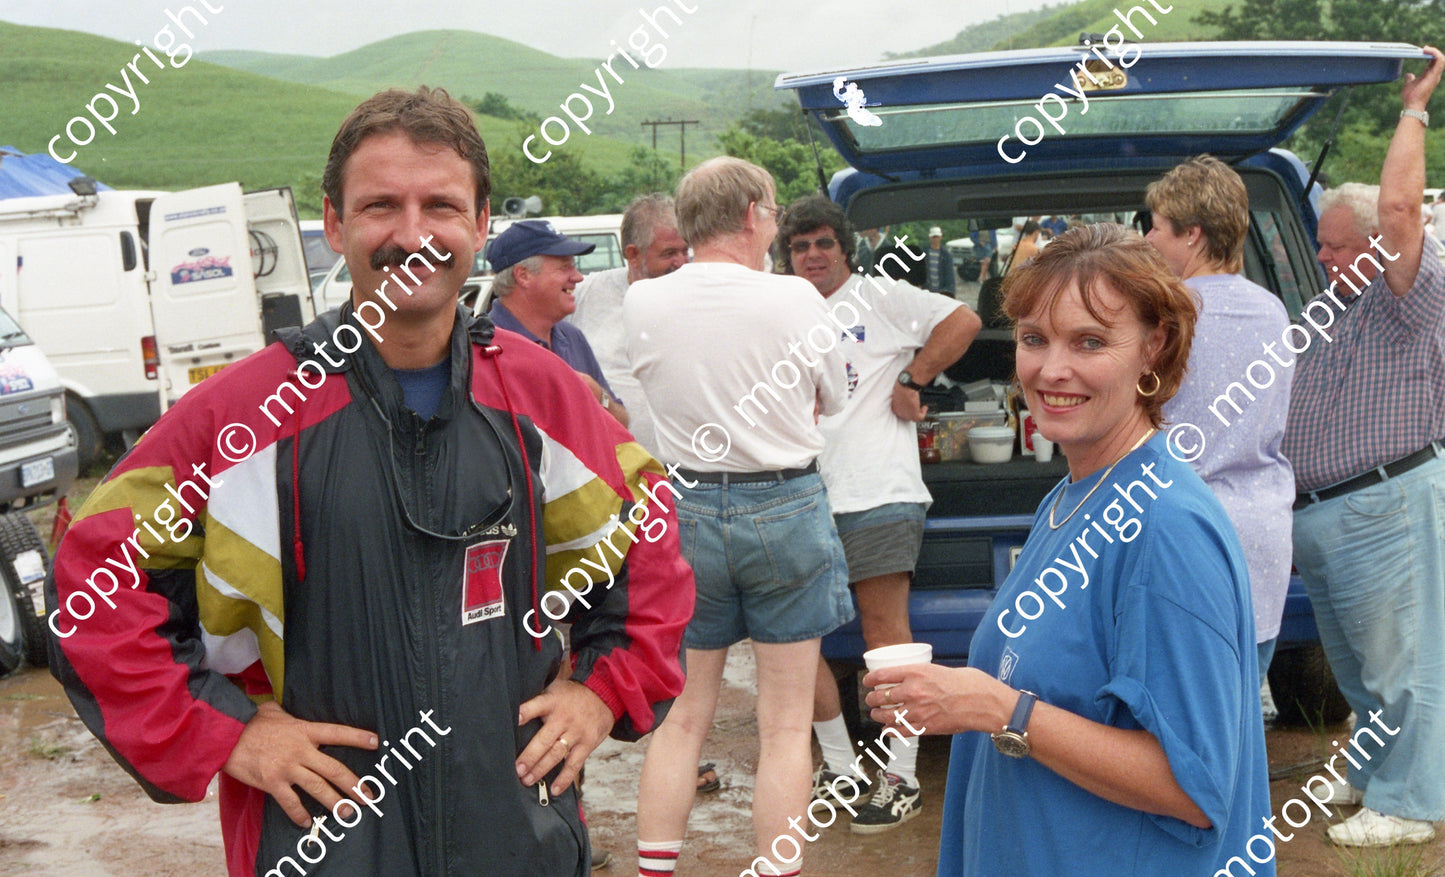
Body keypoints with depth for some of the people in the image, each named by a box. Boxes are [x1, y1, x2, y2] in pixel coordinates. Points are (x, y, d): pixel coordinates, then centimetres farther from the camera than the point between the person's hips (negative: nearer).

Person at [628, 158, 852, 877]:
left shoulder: (641, 303, -5)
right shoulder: (795, 299, -12)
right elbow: (830, 398, 3)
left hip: (685, 510, 3)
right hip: (785, 506, -2)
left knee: (682, 715, 14)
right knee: (785, 726, 6)